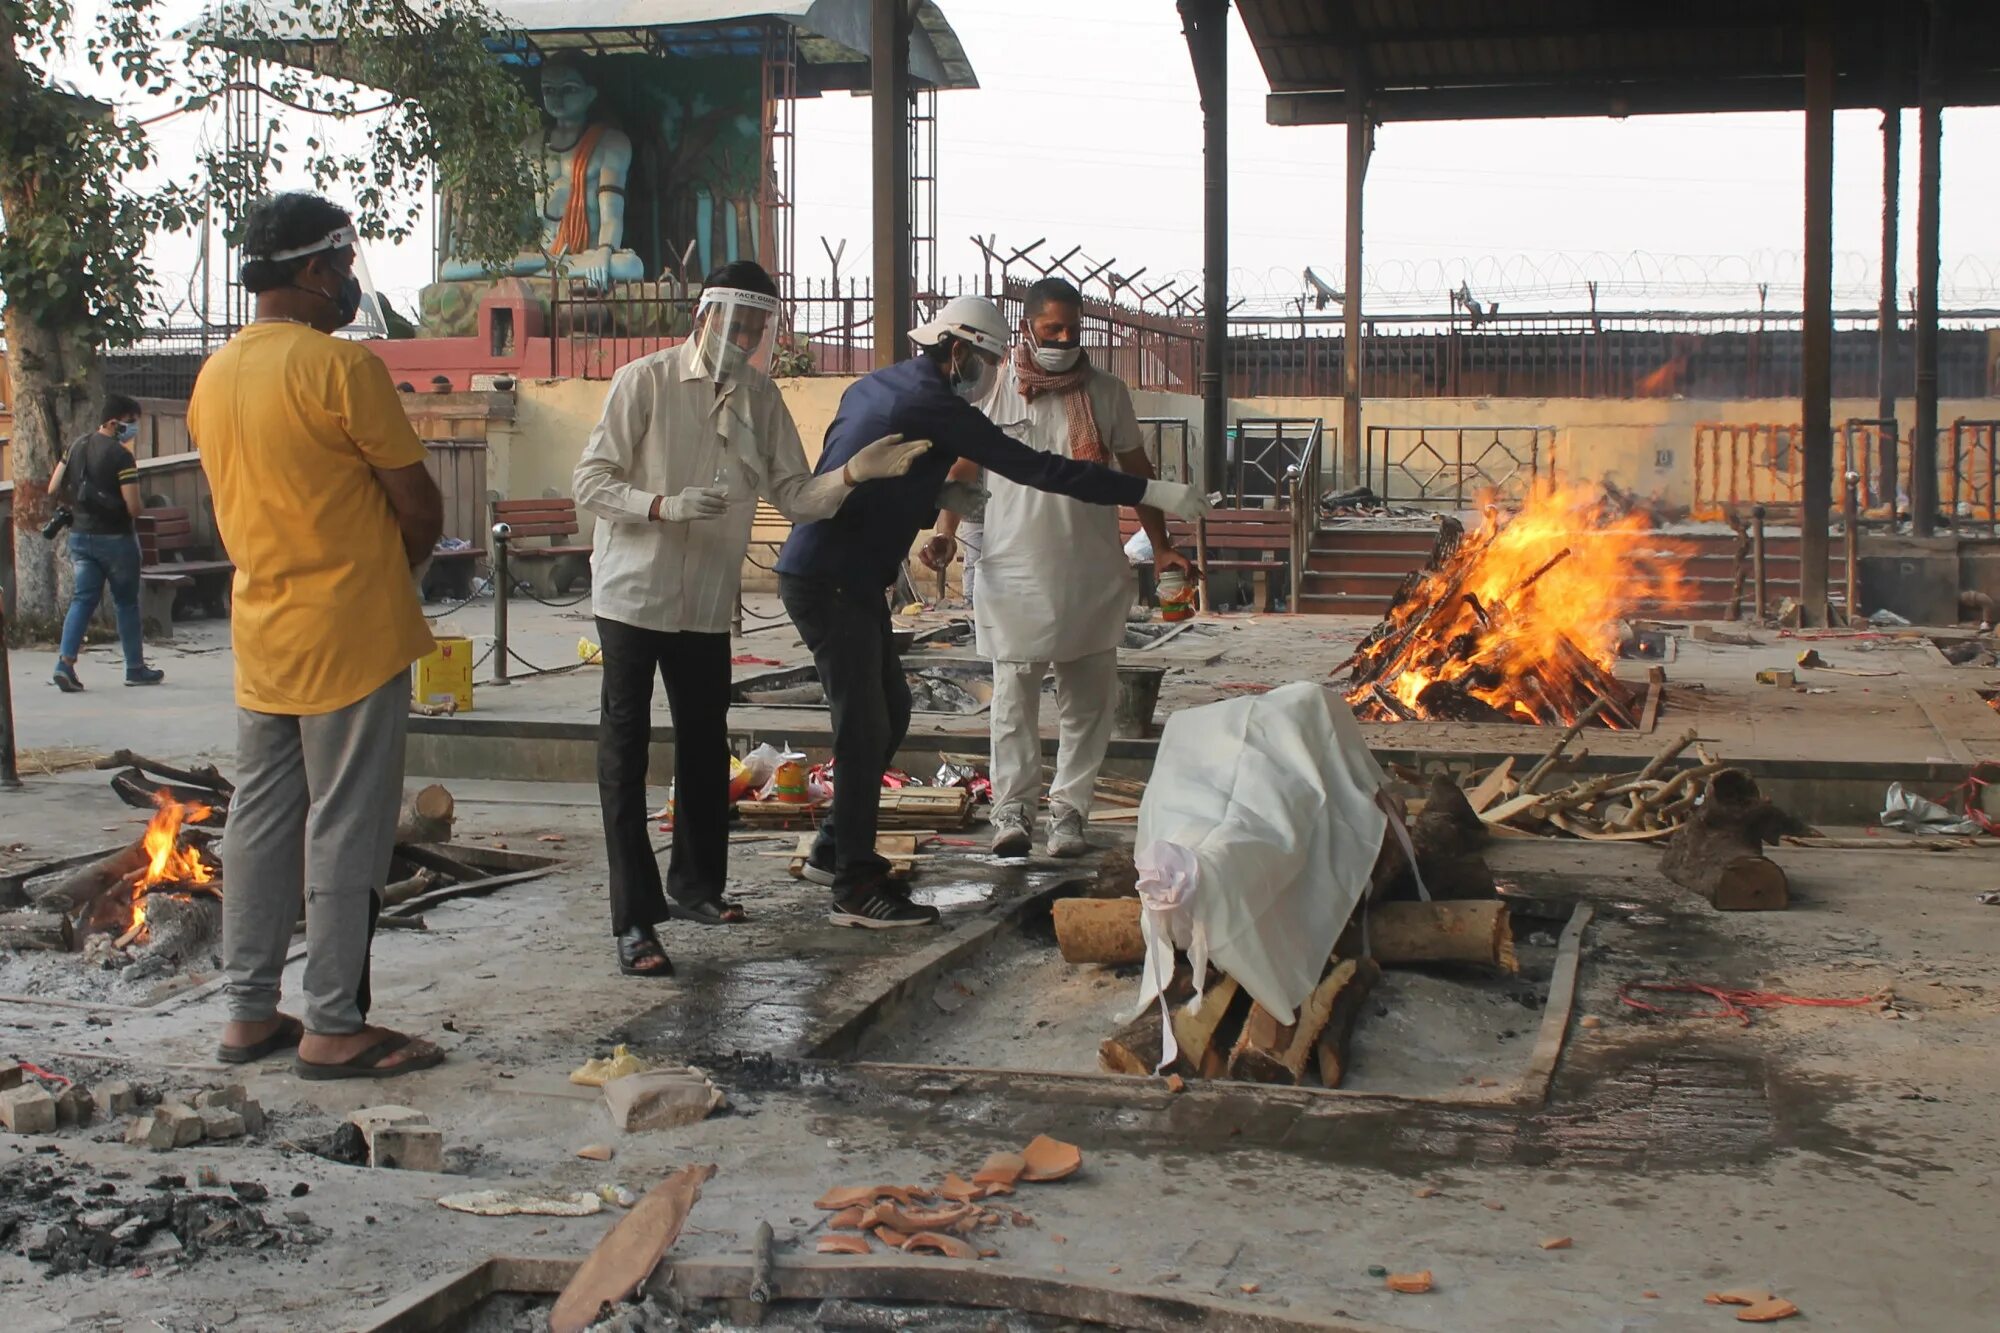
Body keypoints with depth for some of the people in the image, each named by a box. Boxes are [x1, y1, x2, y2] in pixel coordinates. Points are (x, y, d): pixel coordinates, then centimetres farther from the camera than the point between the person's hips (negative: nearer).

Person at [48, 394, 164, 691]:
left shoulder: (77, 447, 6)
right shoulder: (121, 456, -17)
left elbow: (53, 489, 10)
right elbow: (133, 507, -20)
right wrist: (141, 504, 1)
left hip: (80, 536, 6)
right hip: (115, 538, -6)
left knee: (82, 599, 6)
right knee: (126, 603, 7)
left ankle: (65, 662, -10)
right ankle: (135, 668, 15)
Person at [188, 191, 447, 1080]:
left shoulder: (213, 378, 9)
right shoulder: (341, 366, -15)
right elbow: (420, 508, -12)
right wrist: (395, 569, 8)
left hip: (261, 635, 8)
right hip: (350, 637, -8)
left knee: (260, 823, 13)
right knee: (345, 832, 0)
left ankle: (249, 1013, 20)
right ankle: (333, 1029, 6)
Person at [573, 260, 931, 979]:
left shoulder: (760, 399, 4)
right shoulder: (645, 381, -10)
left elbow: (796, 497, 1)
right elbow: (591, 482, -11)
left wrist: (854, 473, -17)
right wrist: (667, 505, -26)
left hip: (707, 603, 5)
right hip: (633, 592, -5)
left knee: (705, 745, 15)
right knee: (625, 752, -4)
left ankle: (696, 883, 33)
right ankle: (635, 920, -1)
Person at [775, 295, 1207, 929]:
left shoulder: (874, 385, 14)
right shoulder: (933, 405, -15)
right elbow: (1036, 467, -19)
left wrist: (943, 506, 36)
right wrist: (1150, 491, -18)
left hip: (848, 579, 10)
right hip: (828, 582, -10)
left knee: (890, 711, 16)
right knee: (864, 724, -7)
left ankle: (834, 850, 25)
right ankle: (857, 887, -2)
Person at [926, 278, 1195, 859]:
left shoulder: (1106, 392, 5)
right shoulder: (994, 389, 2)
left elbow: (1137, 472, 13)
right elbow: (963, 466, 7)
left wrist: (1161, 547, 8)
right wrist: (945, 530, -9)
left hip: (1091, 572, 2)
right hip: (1014, 569, -2)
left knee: (1089, 697, 3)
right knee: (1014, 695, -1)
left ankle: (1068, 813, 11)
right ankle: (1011, 810, 7)